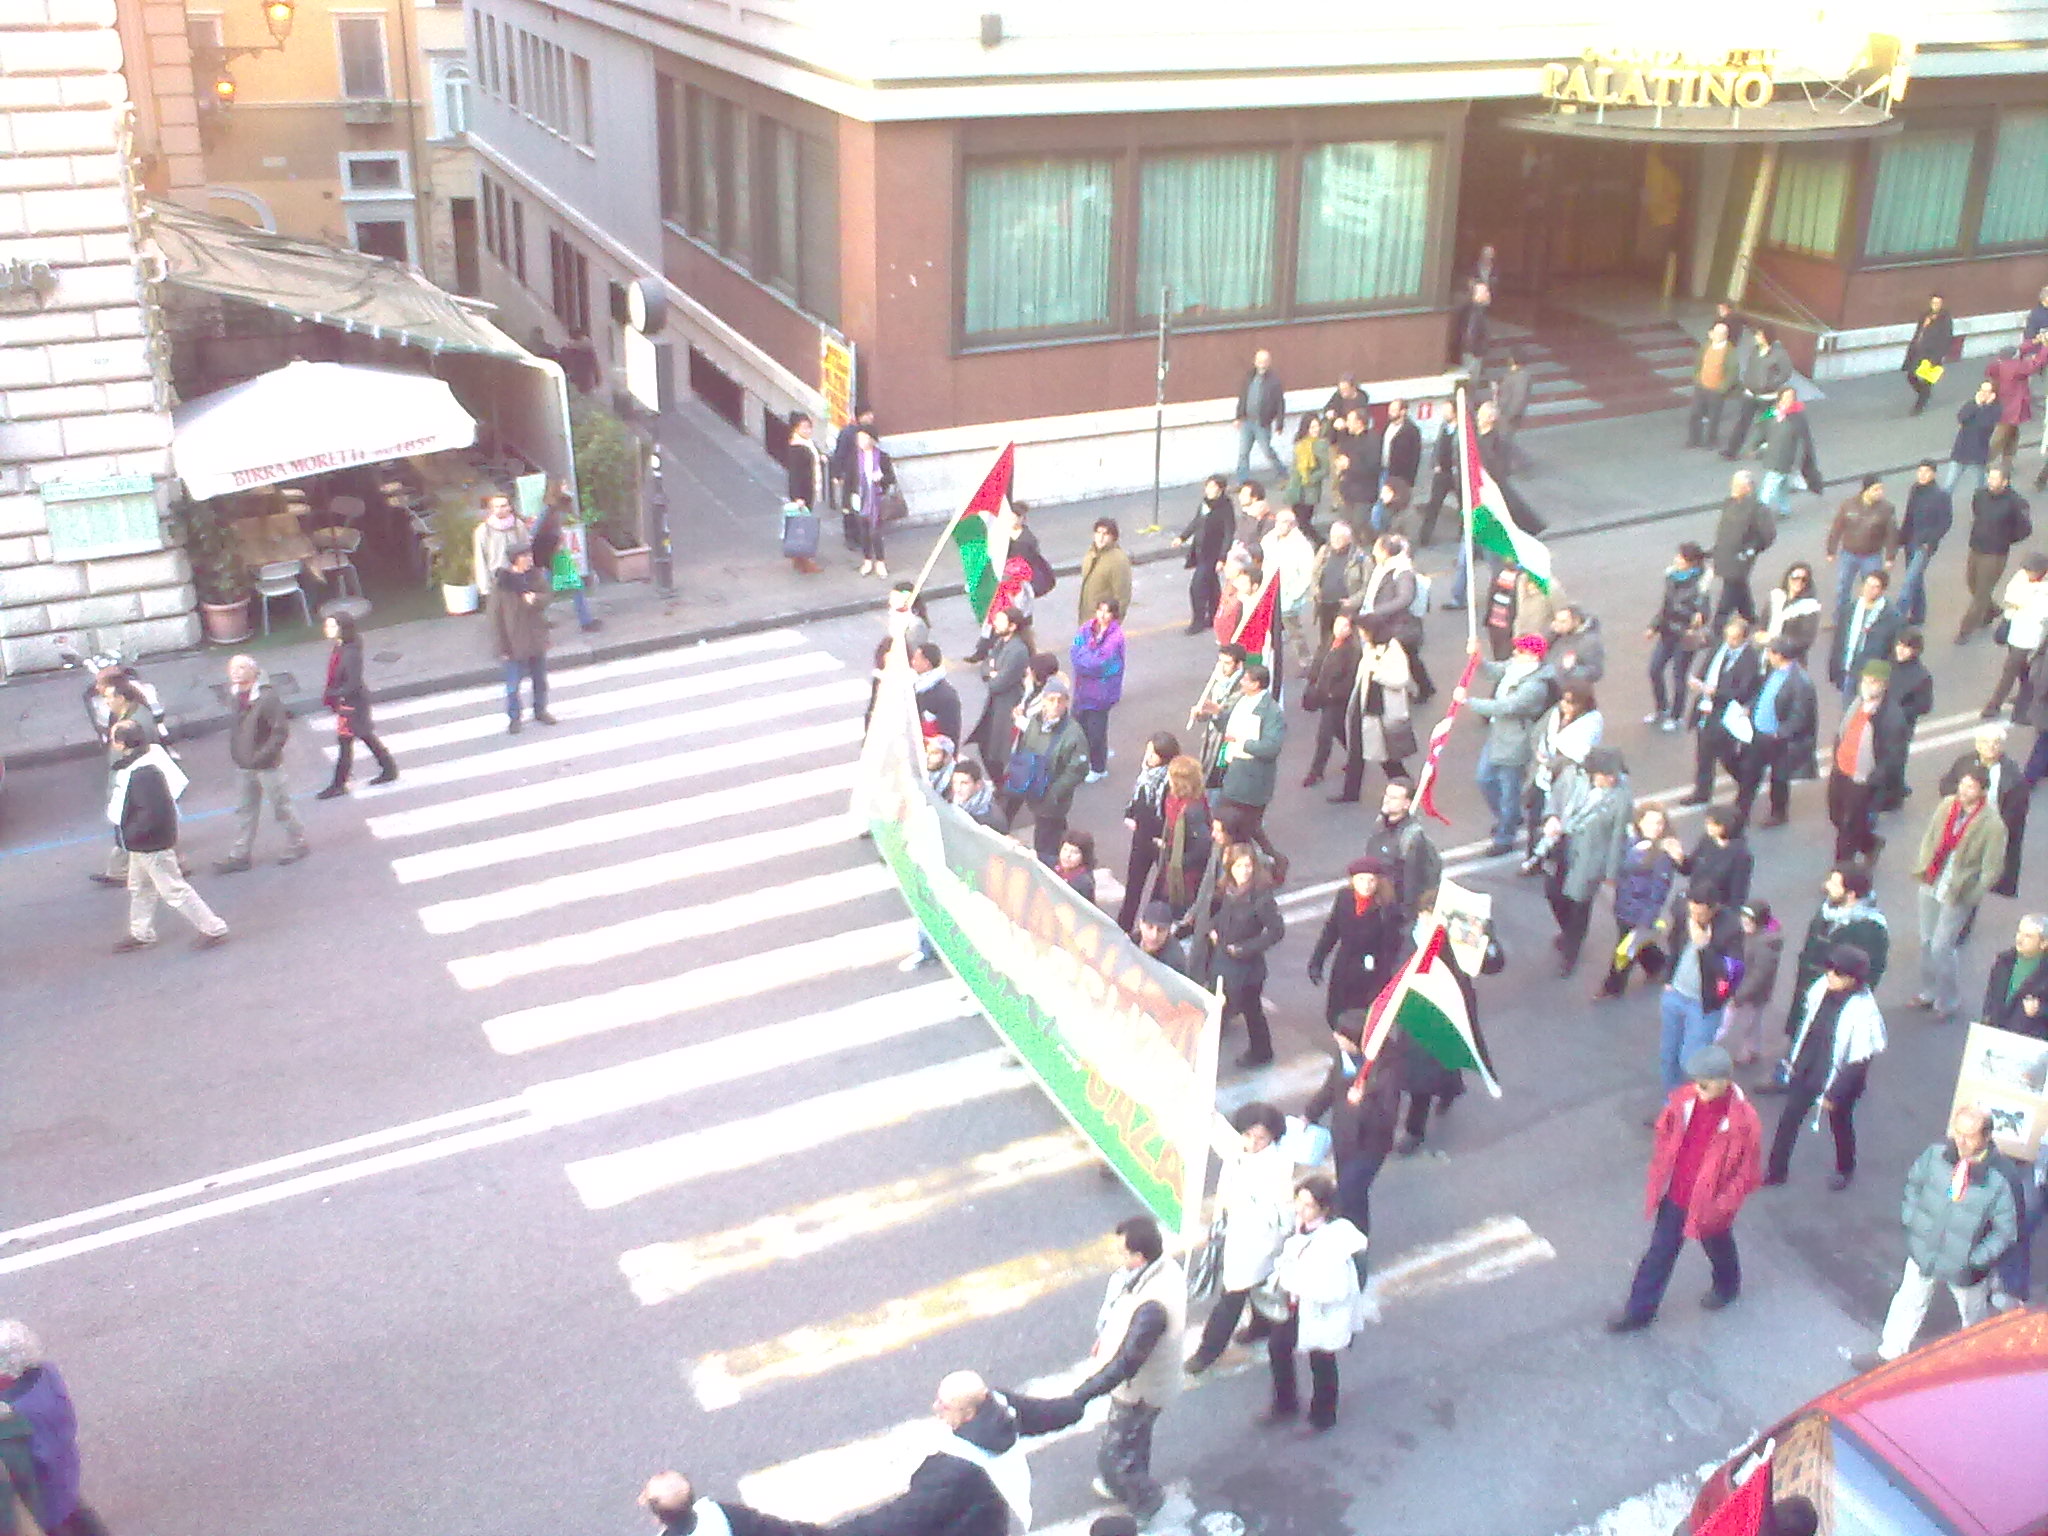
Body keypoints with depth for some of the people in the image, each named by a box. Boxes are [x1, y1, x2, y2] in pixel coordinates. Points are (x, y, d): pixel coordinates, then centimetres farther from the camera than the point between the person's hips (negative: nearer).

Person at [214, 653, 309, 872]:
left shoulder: (267, 698, -22)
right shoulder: (234, 696, 2)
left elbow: (281, 730, -22)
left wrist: (262, 755, -24)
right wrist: (234, 752, 12)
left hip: (267, 765, -7)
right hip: (243, 765, 7)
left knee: (281, 806, 8)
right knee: (245, 810, 15)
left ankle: (298, 843, 26)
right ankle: (239, 855, 23)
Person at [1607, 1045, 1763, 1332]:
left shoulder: (1744, 1121, -29)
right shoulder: (1684, 1099, -16)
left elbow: (1748, 1173, -17)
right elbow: (1663, 1136, 2)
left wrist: (1721, 1206, -16)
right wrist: (1657, 1178, 4)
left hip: (1708, 1205, -3)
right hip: (1674, 1196, 3)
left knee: (1718, 1248, 26)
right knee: (1659, 1252, 16)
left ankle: (1727, 1286, 58)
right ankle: (1639, 1310, 31)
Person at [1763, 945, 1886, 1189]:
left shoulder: (1863, 1012, -29)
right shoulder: (1822, 988, -13)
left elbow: (1859, 1061, -22)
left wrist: (1834, 1093, -17)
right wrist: (1792, 1058, 11)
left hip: (1839, 1078, -5)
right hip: (1806, 1070, 5)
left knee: (1840, 1123, 19)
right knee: (1789, 1118, 10)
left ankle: (1845, 1169, 47)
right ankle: (1776, 1171, 26)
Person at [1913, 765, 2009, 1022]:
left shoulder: (1992, 825, -18)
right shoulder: (1947, 805, -3)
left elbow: (1992, 869, -13)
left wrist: (1968, 895, -15)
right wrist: (1922, 869, 4)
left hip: (1958, 894, -5)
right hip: (1931, 885, 5)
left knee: (1941, 947, -3)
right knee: (1926, 942, 15)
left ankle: (1949, 1001, 17)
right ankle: (1928, 992, 34)